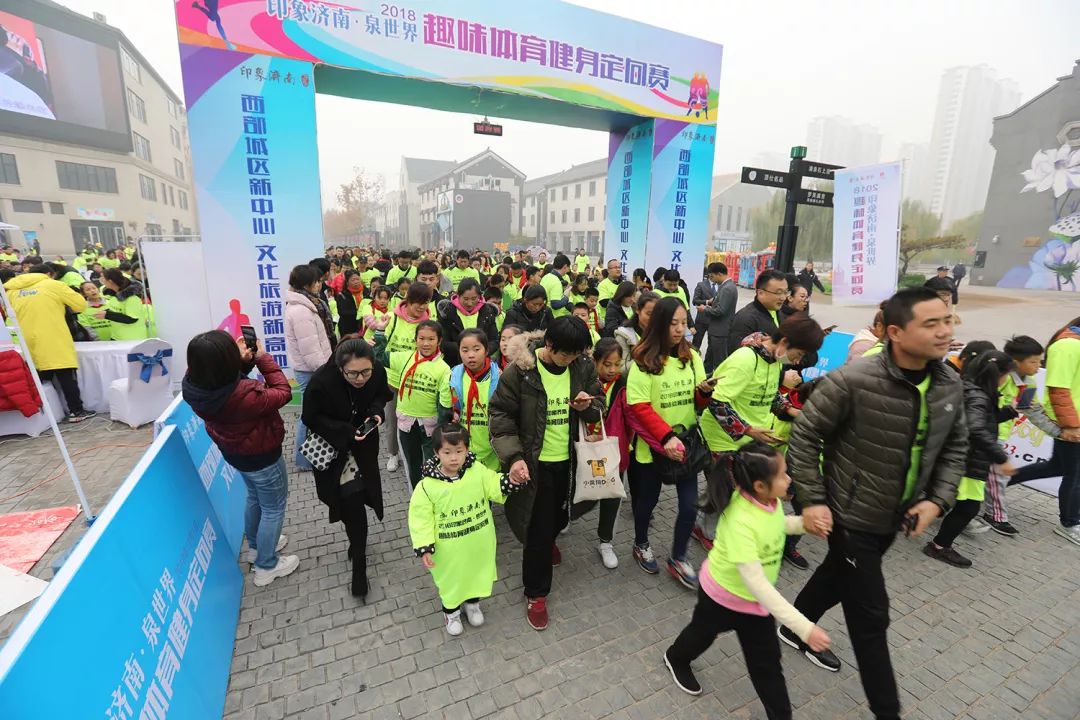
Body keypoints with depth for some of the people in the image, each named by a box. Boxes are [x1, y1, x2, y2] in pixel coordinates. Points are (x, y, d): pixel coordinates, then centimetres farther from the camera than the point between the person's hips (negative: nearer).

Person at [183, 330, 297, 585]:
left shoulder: (194, 386, -20)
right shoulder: (244, 396, -41)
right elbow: (283, 393, -24)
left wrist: (243, 361, -18)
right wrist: (263, 358, -18)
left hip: (233, 451, 8)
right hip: (262, 457, -7)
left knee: (255, 498, 32)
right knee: (274, 508, 16)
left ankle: (256, 547, 54)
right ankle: (266, 567, 34)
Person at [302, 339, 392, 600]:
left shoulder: (378, 373, -22)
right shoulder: (321, 382, -31)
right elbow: (311, 417, -17)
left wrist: (376, 412, -20)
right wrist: (346, 432, -27)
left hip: (363, 444, 3)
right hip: (333, 448, -3)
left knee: (356, 499, 14)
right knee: (352, 502, -3)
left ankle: (358, 555, 40)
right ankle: (359, 563, 20)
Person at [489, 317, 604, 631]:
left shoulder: (583, 366, -6)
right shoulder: (520, 369, -18)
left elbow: (599, 406, 5)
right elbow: (499, 414, -12)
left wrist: (588, 406, -19)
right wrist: (513, 457, -22)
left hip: (569, 460, 4)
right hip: (535, 462, -4)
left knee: (559, 516, 23)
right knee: (538, 529, 5)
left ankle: (548, 541, 60)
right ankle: (536, 593, 30)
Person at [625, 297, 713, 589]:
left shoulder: (692, 356, 1)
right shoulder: (643, 361, -14)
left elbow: (697, 402, 7)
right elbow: (638, 407, -18)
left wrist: (705, 391, -15)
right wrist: (666, 437, -26)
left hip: (686, 442, 4)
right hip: (652, 445, -4)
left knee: (690, 503, 6)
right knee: (648, 499, 15)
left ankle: (677, 558, 30)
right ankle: (641, 545, 43)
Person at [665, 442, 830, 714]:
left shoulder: (769, 500, -18)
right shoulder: (740, 522, -42)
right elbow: (755, 582, -41)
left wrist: (805, 523, -12)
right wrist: (803, 627, -40)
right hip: (723, 593, -4)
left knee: (767, 664, 14)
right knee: (703, 633, 26)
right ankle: (676, 659, 57)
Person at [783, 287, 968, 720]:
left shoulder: (950, 385, -6)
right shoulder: (853, 381, -27)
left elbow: (954, 447, 9)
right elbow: (804, 436, -19)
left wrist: (938, 499, -4)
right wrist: (812, 501, -19)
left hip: (896, 517, 7)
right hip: (851, 516, -7)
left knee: (839, 577, 27)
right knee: (870, 614, 5)